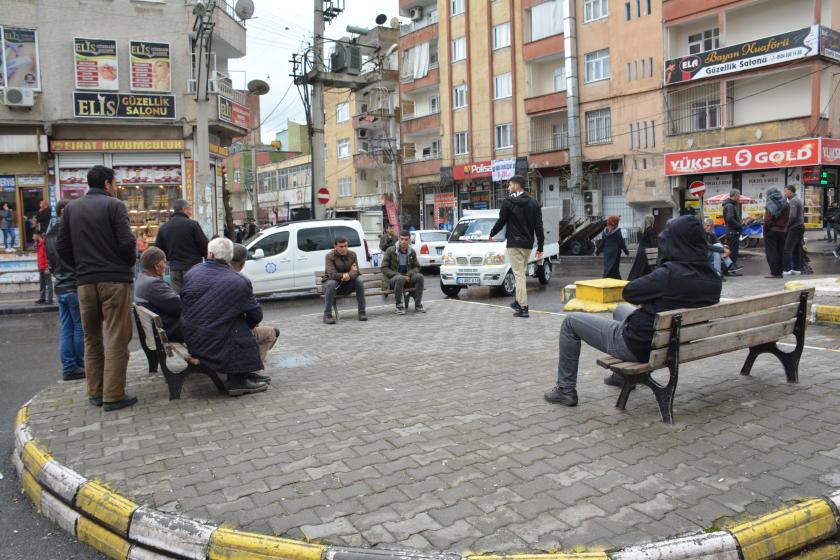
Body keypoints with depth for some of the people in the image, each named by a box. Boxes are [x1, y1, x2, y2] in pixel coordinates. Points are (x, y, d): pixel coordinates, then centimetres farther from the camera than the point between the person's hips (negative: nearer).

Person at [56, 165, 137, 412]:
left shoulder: (71, 208, 12)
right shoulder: (114, 205, -4)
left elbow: (62, 246, 9)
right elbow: (126, 242, -13)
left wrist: (81, 267, 17)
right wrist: (129, 265, 4)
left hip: (85, 281, 5)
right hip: (114, 279, -5)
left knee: (91, 339, 14)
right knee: (116, 339, -1)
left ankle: (95, 392, 19)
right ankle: (113, 395, -1)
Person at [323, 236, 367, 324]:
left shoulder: (352, 254, -3)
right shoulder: (329, 256, -14)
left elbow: (356, 272, -13)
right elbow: (332, 274, -25)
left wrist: (349, 276, -35)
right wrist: (344, 275, -21)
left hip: (348, 284, 3)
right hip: (334, 282, -3)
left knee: (359, 281, -24)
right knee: (331, 284, -36)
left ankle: (362, 312, -18)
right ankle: (327, 315, -31)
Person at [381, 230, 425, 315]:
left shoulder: (412, 252, 6)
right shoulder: (390, 250, -5)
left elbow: (417, 267, 10)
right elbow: (383, 268, -6)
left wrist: (408, 275, -12)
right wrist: (398, 275, -17)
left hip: (407, 278, 4)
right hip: (393, 278, -4)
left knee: (419, 276, -26)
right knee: (400, 278, -39)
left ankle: (418, 305, -19)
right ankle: (399, 306, -26)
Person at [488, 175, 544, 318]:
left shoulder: (508, 202, -8)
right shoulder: (534, 203, 7)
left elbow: (501, 221, -3)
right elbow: (539, 227, 4)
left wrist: (491, 234, 16)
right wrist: (540, 248, 7)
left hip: (514, 243, -5)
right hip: (528, 244, 5)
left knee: (519, 275, -5)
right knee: (521, 273, 19)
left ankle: (523, 308, -7)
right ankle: (518, 302, 27)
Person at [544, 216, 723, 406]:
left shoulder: (670, 273, -29)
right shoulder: (714, 279, -6)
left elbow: (628, 292, -18)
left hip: (638, 346, -8)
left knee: (571, 321, 6)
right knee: (621, 310, 37)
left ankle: (566, 390, 15)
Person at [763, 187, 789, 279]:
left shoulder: (770, 205, -13)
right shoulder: (786, 204, 5)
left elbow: (767, 220, -20)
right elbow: (787, 218, 5)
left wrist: (765, 230, -8)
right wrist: (784, 227, 9)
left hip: (772, 231, -6)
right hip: (783, 231, 6)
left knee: (771, 252, -1)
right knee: (781, 252, 13)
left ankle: (774, 273, -4)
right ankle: (780, 272, 17)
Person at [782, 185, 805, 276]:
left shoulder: (792, 201, -13)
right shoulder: (798, 200, 18)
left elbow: (793, 215, -22)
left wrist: (787, 224, -12)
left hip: (794, 228, -10)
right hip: (801, 227, 10)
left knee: (787, 249, -12)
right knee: (797, 249, 12)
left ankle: (787, 270, -16)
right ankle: (797, 269, 14)